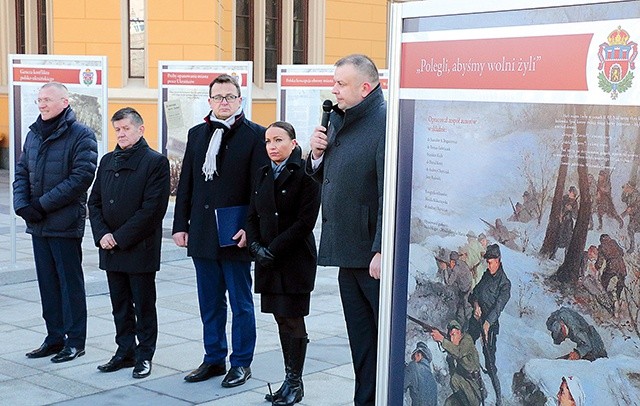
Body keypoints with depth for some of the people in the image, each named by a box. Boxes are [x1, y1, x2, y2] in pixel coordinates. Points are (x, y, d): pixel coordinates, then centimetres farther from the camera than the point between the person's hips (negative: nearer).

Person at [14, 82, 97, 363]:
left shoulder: (81, 136, -9)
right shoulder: (34, 134, 12)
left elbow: (81, 178, -17)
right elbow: (21, 172, 12)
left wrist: (43, 204, -18)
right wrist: (22, 204, -6)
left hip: (65, 223, -6)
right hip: (37, 224, 7)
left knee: (70, 282, 2)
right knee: (47, 282, 13)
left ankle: (75, 340, 11)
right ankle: (55, 337, 23)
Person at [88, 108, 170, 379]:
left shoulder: (156, 162, -8)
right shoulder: (107, 161, 13)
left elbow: (153, 209, -15)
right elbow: (94, 201, 12)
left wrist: (120, 237, -16)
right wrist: (102, 234, -4)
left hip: (140, 249, -6)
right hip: (110, 248, 6)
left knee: (143, 303, 4)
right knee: (120, 304, 13)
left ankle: (144, 355, 15)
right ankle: (125, 351, 24)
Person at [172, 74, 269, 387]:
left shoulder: (255, 135, -4)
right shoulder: (197, 134, 11)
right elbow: (186, 183, 11)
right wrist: (181, 225, 6)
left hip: (236, 234, -5)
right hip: (202, 233, 5)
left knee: (241, 302, 6)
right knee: (210, 303, 13)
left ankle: (241, 362, 16)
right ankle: (214, 359, 24)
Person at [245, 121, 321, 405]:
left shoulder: (305, 174, -9)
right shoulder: (262, 174, 12)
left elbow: (306, 221, -14)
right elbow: (252, 215, 14)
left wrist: (273, 249, -14)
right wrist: (255, 245, -4)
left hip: (295, 259, -6)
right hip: (268, 259, 6)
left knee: (293, 319, -2)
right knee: (281, 319, 10)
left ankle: (295, 383, 9)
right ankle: (290, 379, 18)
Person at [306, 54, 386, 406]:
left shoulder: (385, 122, -17)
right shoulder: (338, 120, 13)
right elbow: (325, 177, 23)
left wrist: (381, 251, -25)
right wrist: (317, 154, 2)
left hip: (376, 256, -9)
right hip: (348, 251, 9)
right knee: (361, 341, 17)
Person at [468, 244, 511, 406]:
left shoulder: (505, 283, -13)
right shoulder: (486, 275, 8)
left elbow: (498, 306, -20)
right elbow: (475, 292, 11)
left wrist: (487, 324, -30)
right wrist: (476, 304, -11)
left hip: (490, 322, -7)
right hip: (476, 317, 7)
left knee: (489, 361, -9)